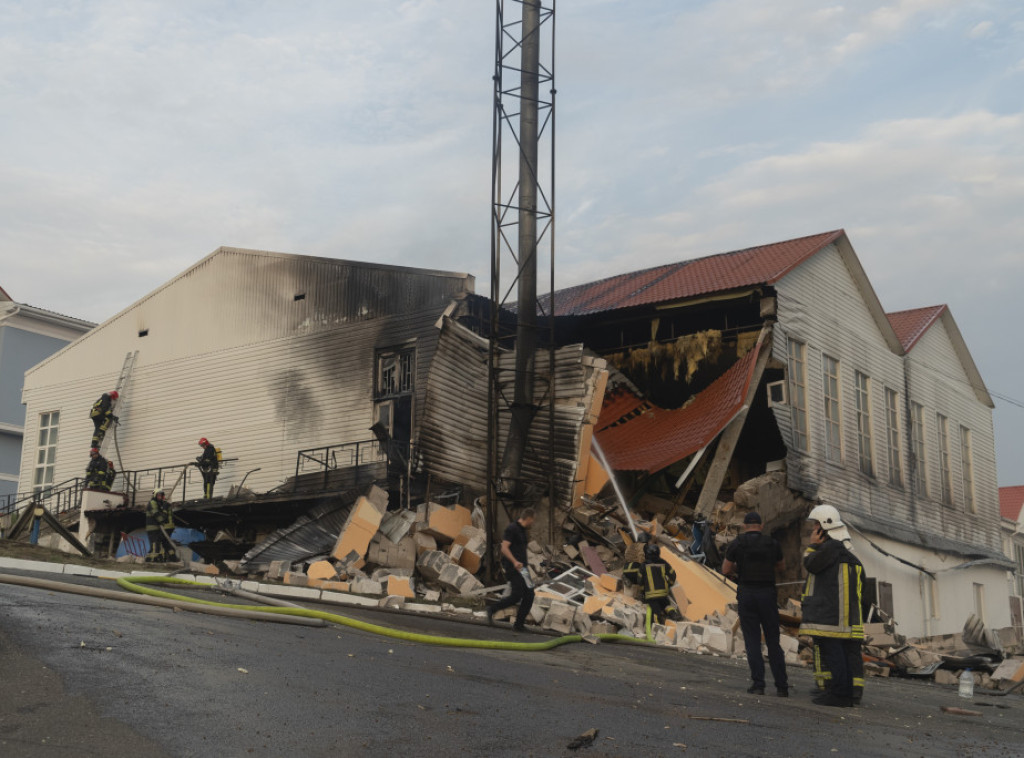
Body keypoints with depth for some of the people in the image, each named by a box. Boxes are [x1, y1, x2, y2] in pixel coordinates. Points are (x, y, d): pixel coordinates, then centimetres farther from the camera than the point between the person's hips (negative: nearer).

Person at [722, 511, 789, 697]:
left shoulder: (736, 544, -1)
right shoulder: (773, 544, 5)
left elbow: (725, 570, 2)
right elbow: (781, 566, 21)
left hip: (746, 594, -1)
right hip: (768, 593, 2)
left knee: (752, 641, 3)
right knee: (773, 641, 8)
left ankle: (758, 684, -3)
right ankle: (782, 686, 6)